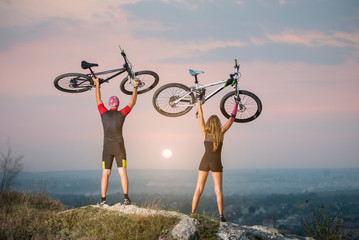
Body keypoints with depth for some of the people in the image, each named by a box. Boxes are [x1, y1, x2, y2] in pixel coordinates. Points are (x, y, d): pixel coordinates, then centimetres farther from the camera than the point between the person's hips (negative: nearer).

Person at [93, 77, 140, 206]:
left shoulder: (104, 113, 1)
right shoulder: (121, 114, -3)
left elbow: (98, 100, 17)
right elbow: (132, 103, 10)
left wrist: (97, 84, 29)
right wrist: (135, 87, 22)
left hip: (107, 148, 1)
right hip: (119, 148, -1)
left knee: (105, 174, 2)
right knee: (123, 172, -1)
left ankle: (103, 199, -4)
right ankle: (126, 198, -9)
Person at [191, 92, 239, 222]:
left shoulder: (205, 132, -1)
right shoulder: (221, 132, -4)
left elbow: (200, 116, 5)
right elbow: (231, 118, 2)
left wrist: (199, 100, 11)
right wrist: (236, 103, 9)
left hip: (204, 162, 1)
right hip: (216, 164, -1)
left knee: (198, 189, 3)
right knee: (218, 190, -1)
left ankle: (192, 214, -1)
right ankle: (221, 215, -8)